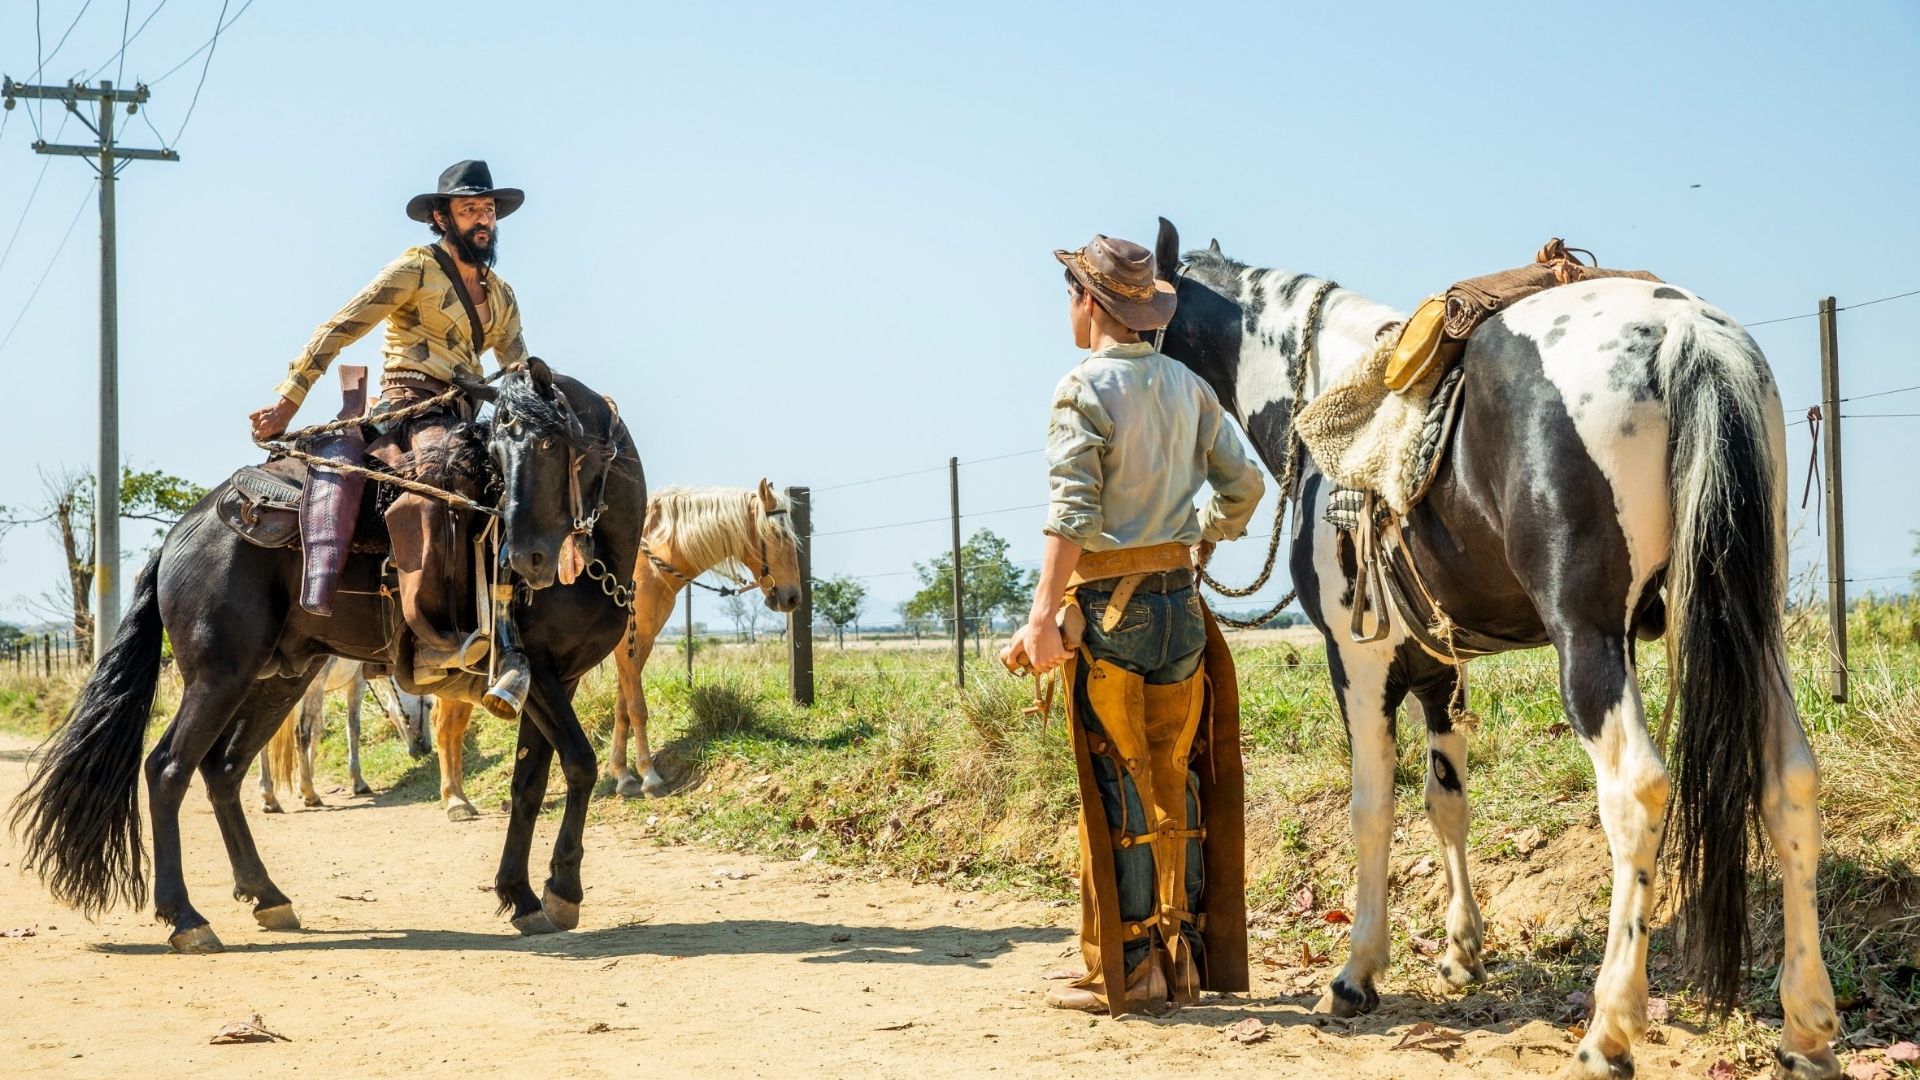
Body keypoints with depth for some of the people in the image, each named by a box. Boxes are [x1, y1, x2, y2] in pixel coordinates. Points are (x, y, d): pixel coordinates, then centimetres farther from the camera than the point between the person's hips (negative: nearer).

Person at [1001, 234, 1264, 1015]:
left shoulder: (1084, 389, -11)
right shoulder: (1187, 385, 9)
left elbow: (1072, 513, -19)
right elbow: (1244, 483, 10)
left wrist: (1042, 617, -22)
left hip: (1106, 605, -6)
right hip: (1178, 600, 6)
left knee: (1119, 791, -1)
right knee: (1175, 784, 13)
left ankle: (1127, 972, 3)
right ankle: (1186, 957, 20)